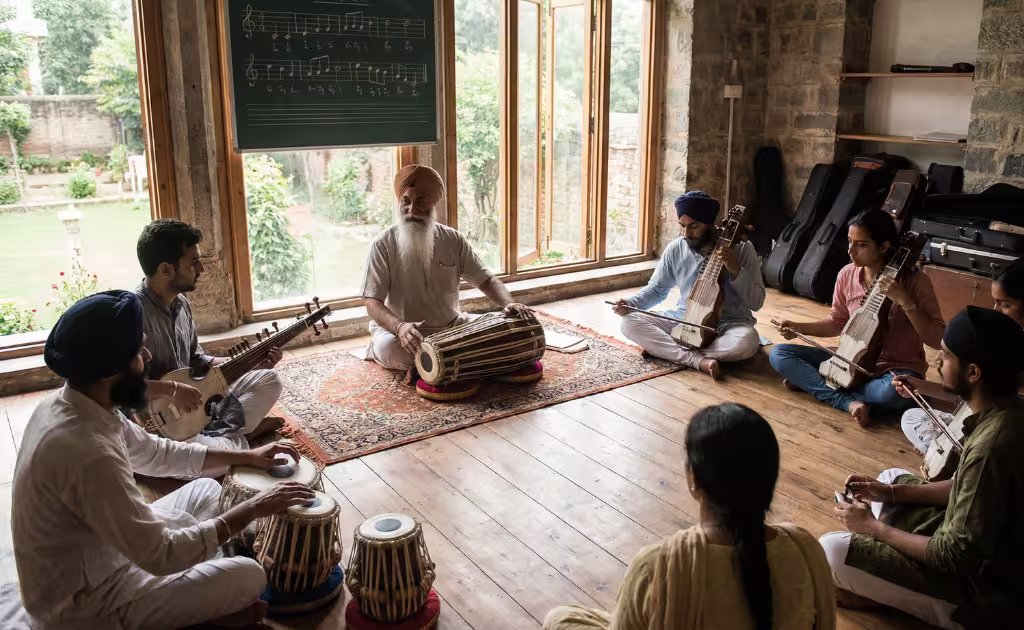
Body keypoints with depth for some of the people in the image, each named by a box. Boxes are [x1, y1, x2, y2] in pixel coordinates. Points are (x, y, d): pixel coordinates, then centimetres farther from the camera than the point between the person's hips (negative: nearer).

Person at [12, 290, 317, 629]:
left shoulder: (68, 401, -6)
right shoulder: (87, 452, -36)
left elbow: (153, 451, 9)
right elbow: (161, 555, -29)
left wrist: (246, 456, 7)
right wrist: (251, 509, -20)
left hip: (94, 557, 9)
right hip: (87, 603, -9)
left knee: (206, 490, 15)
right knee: (249, 577, -10)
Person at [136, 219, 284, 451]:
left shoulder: (181, 303, 5)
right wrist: (171, 389, -33)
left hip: (191, 405, 9)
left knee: (269, 380, 11)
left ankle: (216, 435, -1)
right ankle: (236, 436, 3)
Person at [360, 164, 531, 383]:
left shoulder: (453, 240, 1)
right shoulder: (382, 245, -10)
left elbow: (486, 280, 3)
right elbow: (372, 302, -15)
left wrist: (508, 303, -19)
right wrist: (399, 327, -36)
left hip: (451, 327, 4)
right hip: (402, 331, -4)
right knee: (389, 348, -38)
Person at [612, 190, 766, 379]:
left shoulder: (741, 248, -11)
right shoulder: (675, 249, -1)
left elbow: (756, 302, -13)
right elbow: (657, 289, 11)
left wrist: (736, 271, -28)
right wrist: (630, 303, -7)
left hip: (728, 324, -3)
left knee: (748, 341, -38)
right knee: (630, 322, -18)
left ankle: (660, 348, -24)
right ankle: (698, 359, -30)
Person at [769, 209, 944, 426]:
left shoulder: (914, 280, -16)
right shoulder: (847, 274, -2)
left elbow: (937, 340, -21)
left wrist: (903, 300, -31)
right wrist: (799, 327, -3)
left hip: (895, 370, -5)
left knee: (895, 392, -42)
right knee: (778, 354, -8)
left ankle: (811, 383, -19)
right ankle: (849, 402, -21)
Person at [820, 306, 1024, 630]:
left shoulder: (990, 447, -33)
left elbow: (956, 557, -27)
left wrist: (873, 526, -14)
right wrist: (891, 493, 6)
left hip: (986, 594, -9)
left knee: (832, 550, -21)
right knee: (894, 477, 22)